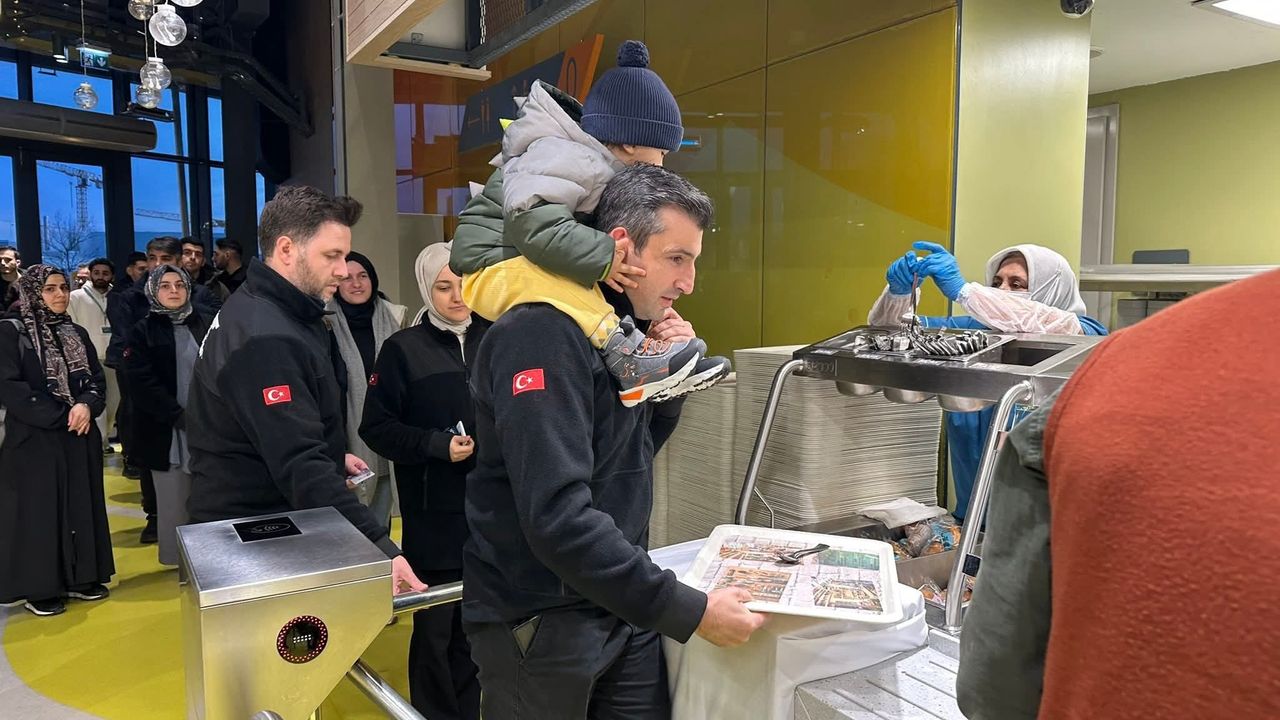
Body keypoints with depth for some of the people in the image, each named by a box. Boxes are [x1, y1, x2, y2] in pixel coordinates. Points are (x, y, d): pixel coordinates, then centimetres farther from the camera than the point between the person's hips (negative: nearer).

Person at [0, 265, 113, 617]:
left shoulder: (76, 333, 11)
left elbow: (97, 379, 8)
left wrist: (86, 405, -14)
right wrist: (61, 416, -15)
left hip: (80, 438, 6)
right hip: (34, 440, -5)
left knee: (81, 507, 10)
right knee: (39, 513, 1)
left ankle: (81, 578, 21)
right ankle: (39, 588, 12)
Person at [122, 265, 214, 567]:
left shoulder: (207, 323, 8)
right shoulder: (143, 331, 5)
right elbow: (142, 383, -4)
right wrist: (180, 416, -12)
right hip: (167, 430, -1)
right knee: (175, 499, 2)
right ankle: (179, 561, 13)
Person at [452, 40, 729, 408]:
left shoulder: (597, 163, 13)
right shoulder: (570, 157, -20)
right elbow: (530, 219, -35)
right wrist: (602, 257, -38)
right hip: (493, 270, -11)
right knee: (542, 272, -40)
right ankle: (624, 352, -42)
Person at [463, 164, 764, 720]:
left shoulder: (622, 322, 5)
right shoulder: (544, 333, -23)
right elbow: (557, 518, -30)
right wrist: (691, 612, -26)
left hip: (621, 606, 8)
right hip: (542, 622, -7)